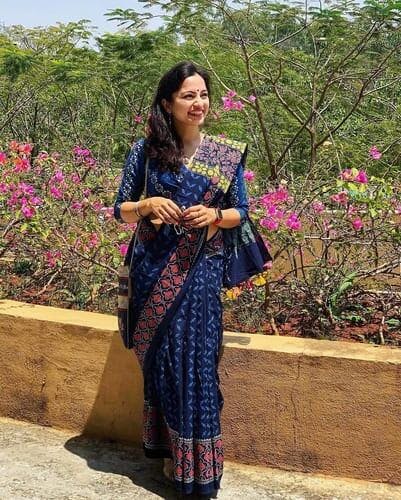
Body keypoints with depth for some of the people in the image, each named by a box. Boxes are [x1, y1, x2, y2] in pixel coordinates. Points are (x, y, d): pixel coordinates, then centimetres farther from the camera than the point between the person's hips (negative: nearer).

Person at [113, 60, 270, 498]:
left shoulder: (225, 154, 0)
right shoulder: (144, 151, -1)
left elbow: (241, 212, 6)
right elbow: (120, 211, 4)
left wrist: (214, 215, -14)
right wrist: (148, 205, -17)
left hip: (200, 270, -1)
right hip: (154, 270, 1)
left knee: (195, 357, -2)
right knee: (159, 356, 9)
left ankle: (197, 462, 13)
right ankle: (168, 443, 28)